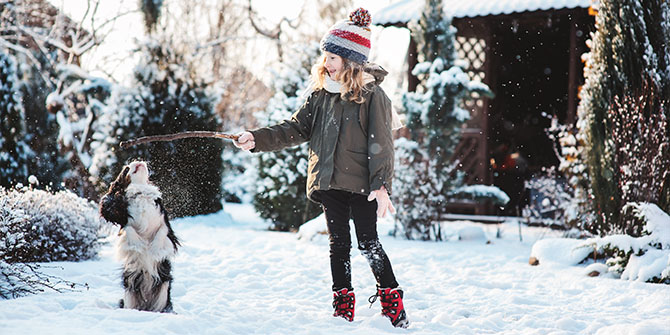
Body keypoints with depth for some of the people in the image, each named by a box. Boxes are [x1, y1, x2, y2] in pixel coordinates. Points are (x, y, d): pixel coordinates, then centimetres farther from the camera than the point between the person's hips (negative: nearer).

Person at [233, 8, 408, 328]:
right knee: (338, 244, 10)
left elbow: (381, 144, -11)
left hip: (361, 184, -5)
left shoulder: (372, 95, -7)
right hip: (329, 182, 5)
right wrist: (257, 139, -5)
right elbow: (295, 129, 8)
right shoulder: (320, 95, 8)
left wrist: (381, 185, -19)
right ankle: (343, 307, 18)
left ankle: (393, 303, 10)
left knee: (368, 244, -3)